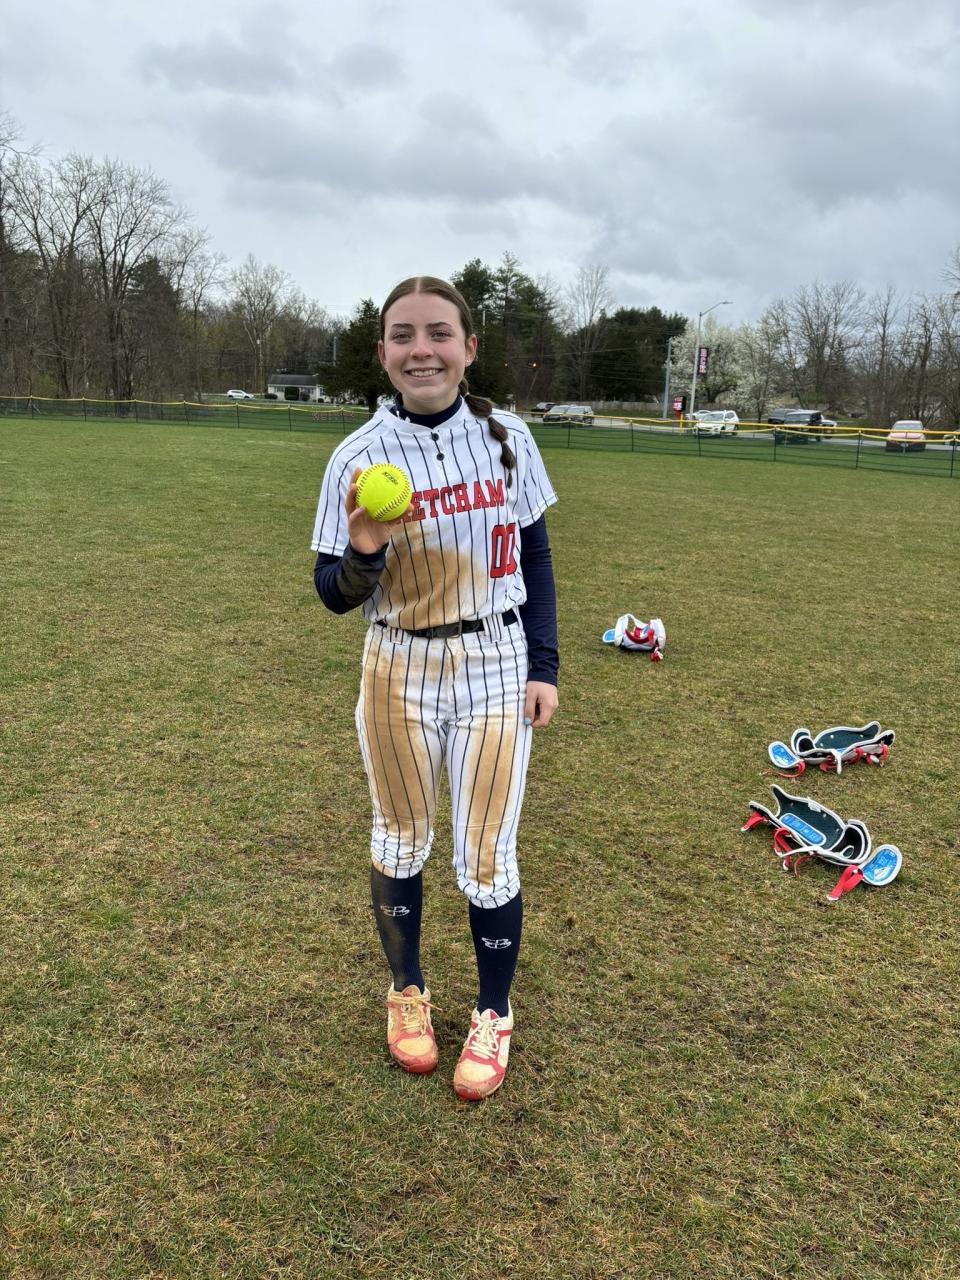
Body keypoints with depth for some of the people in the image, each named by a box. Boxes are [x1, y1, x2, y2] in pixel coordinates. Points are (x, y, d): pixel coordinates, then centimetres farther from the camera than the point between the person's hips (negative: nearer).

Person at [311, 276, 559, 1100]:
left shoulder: (508, 438, -5)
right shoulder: (360, 456, -8)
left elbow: (535, 558, 4)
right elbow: (336, 595, -5)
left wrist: (544, 664, 0)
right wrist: (364, 551, -27)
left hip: (496, 671, 0)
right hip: (400, 675, 0)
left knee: (487, 860, 5)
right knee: (401, 844, 16)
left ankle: (494, 1017, 30)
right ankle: (407, 992, 42)